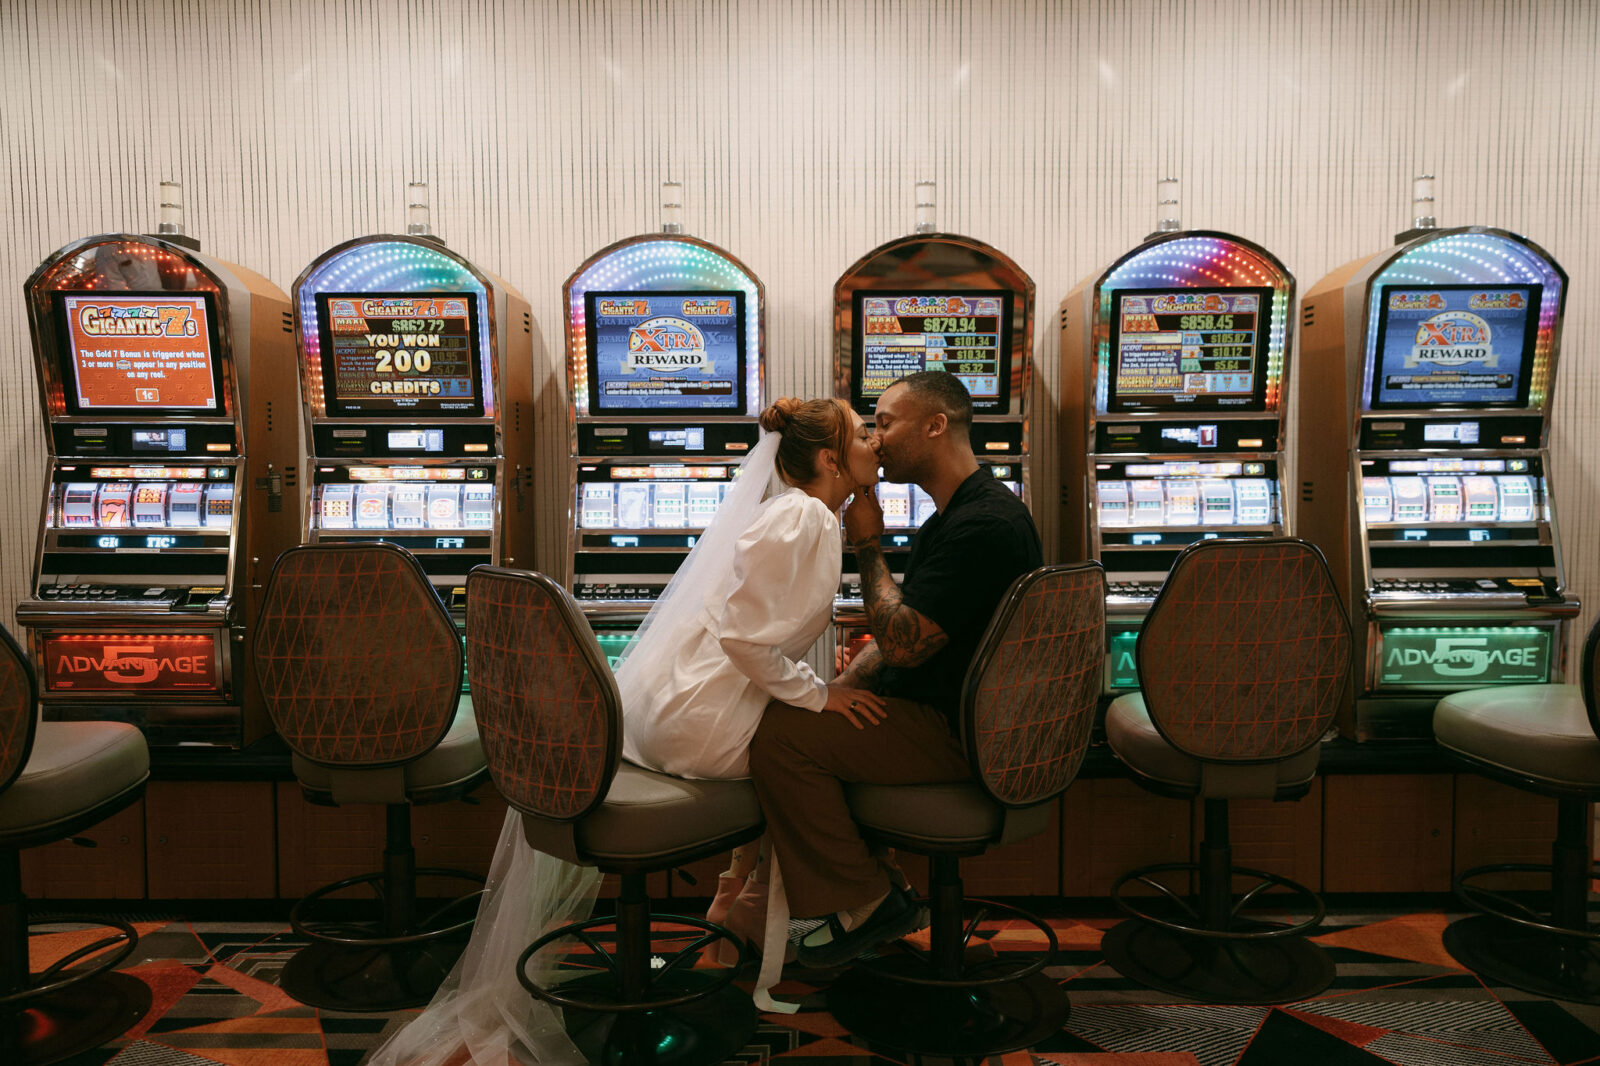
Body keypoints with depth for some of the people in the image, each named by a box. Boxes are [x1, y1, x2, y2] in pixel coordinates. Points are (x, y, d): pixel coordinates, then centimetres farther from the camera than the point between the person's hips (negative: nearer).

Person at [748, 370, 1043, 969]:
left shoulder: (984, 525, -21)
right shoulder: (950, 517, 14)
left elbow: (903, 643, -25)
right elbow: (896, 635, 17)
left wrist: (867, 546, -12)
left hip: (955, 734, -11)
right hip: (936, 710, 11)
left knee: (777, 735, -20)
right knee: (795, 714, 14)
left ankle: (867, 903, -4)